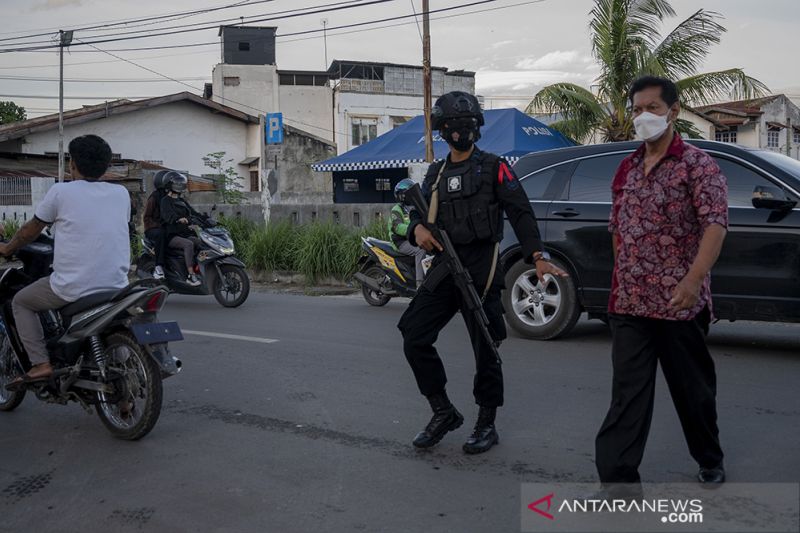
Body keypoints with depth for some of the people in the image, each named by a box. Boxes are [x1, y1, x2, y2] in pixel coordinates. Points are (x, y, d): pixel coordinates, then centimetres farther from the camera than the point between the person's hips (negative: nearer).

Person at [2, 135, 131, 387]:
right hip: (116, 287, 4)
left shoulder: (61, 192, -3)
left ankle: (40, 364, 5)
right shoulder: (121, 194, 7)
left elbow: (30, 230, 9)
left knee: (21, 302, 19)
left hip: (72, 288, -4)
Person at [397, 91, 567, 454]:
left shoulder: (493, 167, 0)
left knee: (485, 349, 0)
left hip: (481, 270, -5)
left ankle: (486, 425, 16)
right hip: (443, 269, 5)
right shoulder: (436, 175, 17)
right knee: (415, 339, -1)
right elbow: (419, 210, 15)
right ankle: (443, 413, 14)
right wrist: (418, 228, -11)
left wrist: (537, 256, -18)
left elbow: (520, 212, -6)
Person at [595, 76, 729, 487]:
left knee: (693, 389, 11)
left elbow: (715, 225, -17)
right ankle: (617, 477, 1)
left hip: (680, 303, -4)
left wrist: (692, 280, -29)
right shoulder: (626, 169, 12)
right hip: (629, 303, 4)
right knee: (627, 392, 0)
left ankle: (710, 461, 33)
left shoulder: (697, 165, -6)